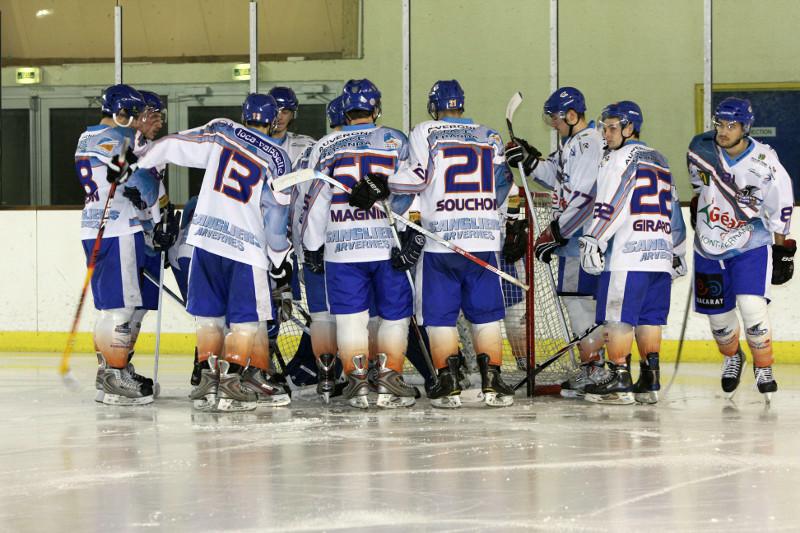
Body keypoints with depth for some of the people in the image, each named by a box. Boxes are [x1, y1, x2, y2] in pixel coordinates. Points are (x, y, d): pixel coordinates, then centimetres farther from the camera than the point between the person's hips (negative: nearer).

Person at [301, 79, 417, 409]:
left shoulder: (324, 148, 5)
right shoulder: (396, 142, 3)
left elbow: (315, 202, 5)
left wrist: (312, 248, 13)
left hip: (342, 246, 1)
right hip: (388, 245, 0)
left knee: (350, 316, 5)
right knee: (395, 314, 9)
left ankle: (357, 381, -2)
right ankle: (389, 382, 4)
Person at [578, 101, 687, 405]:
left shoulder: (620, 158, -4)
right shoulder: (660, 161, 22)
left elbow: (610, 206, -14)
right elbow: (673, 211, 26)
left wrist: (593, 241, -14)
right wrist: (678, 253, 30)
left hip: (628, 257, -8)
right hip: (660, 254, 8)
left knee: (618, 318, -5)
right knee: (649, 319, 9)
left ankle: (619, 382, -6)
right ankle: (649, 383, 8)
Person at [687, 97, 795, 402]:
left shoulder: (765, 164, -19)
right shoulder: (700, 148, -10)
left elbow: (780, 205, -5)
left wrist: (782, 246, 1)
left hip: (750, 245, -3)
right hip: (710, 246, 4)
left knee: (751, 305, -20)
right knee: (718, 314, 9)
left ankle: (763, 367, -1)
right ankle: (732, 359, 38)